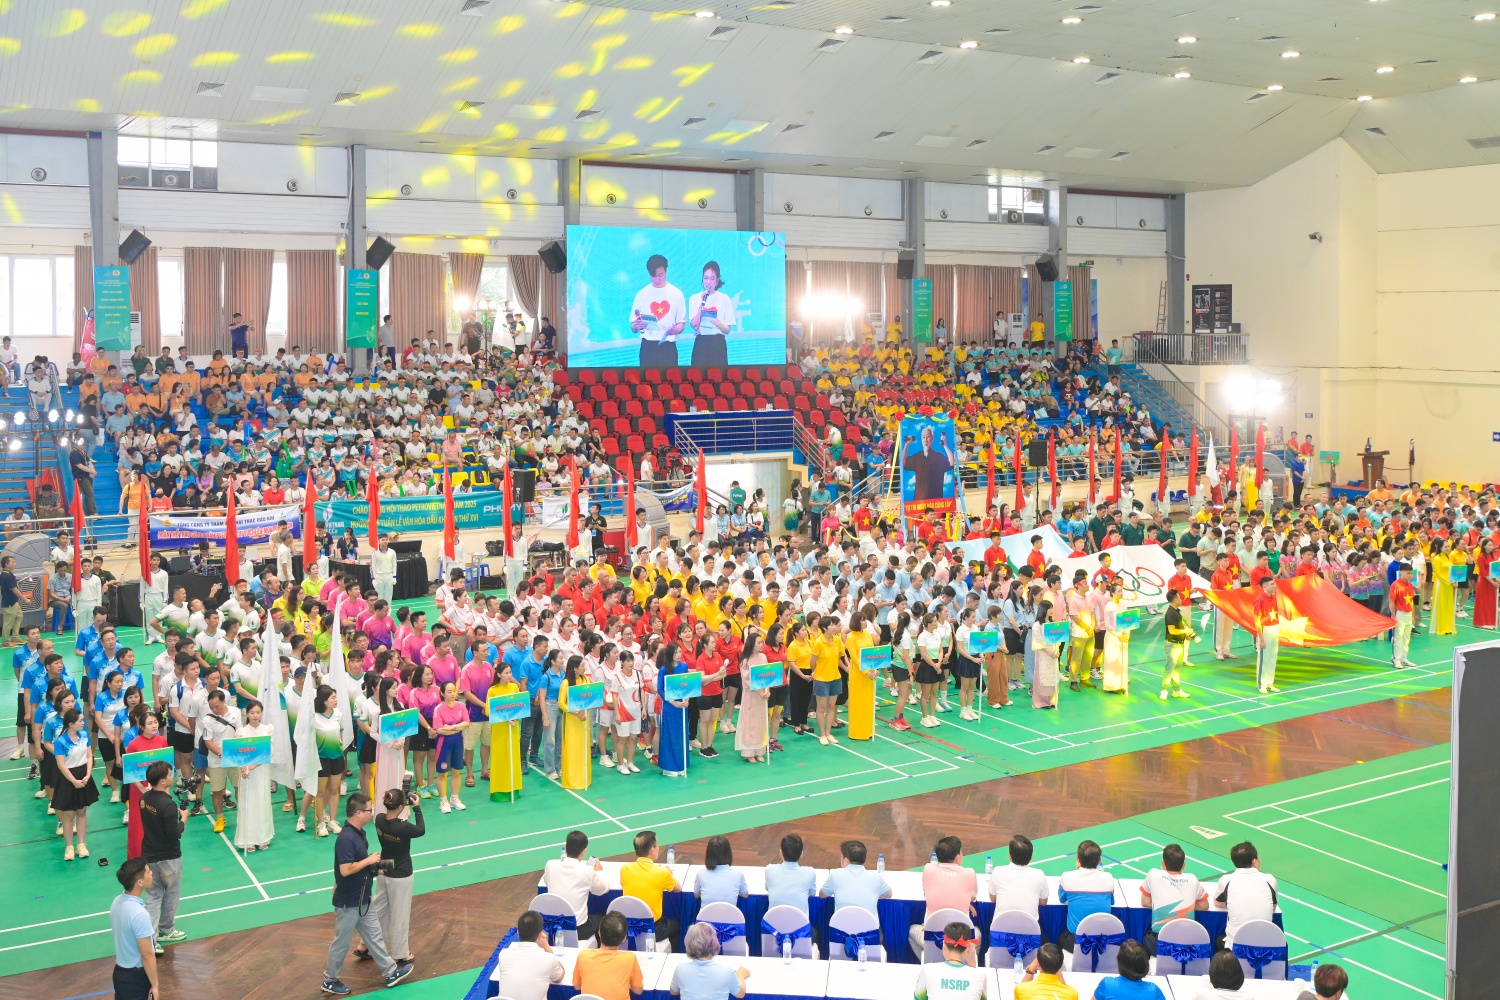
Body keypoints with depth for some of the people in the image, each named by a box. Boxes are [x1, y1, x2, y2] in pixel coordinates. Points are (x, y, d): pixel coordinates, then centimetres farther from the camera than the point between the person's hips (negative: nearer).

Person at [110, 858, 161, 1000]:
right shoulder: (139, 914, -30)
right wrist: (154, 984, -12)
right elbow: (147, 955, -23)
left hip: (120, 971, 8)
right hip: (136, 977, -8)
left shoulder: (117, 902, -3)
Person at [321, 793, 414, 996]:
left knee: (374, 935, 18)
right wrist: (369, 860, -21)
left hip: (362, 900, 9)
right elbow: (345, 869, -32)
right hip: (348, 902, -9)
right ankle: (330, 981, 25)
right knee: (342, 942, 8)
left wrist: (374, 865, 1)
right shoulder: (346, 838, -28)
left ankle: (391, 972, 29)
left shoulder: (358, 832, 3)